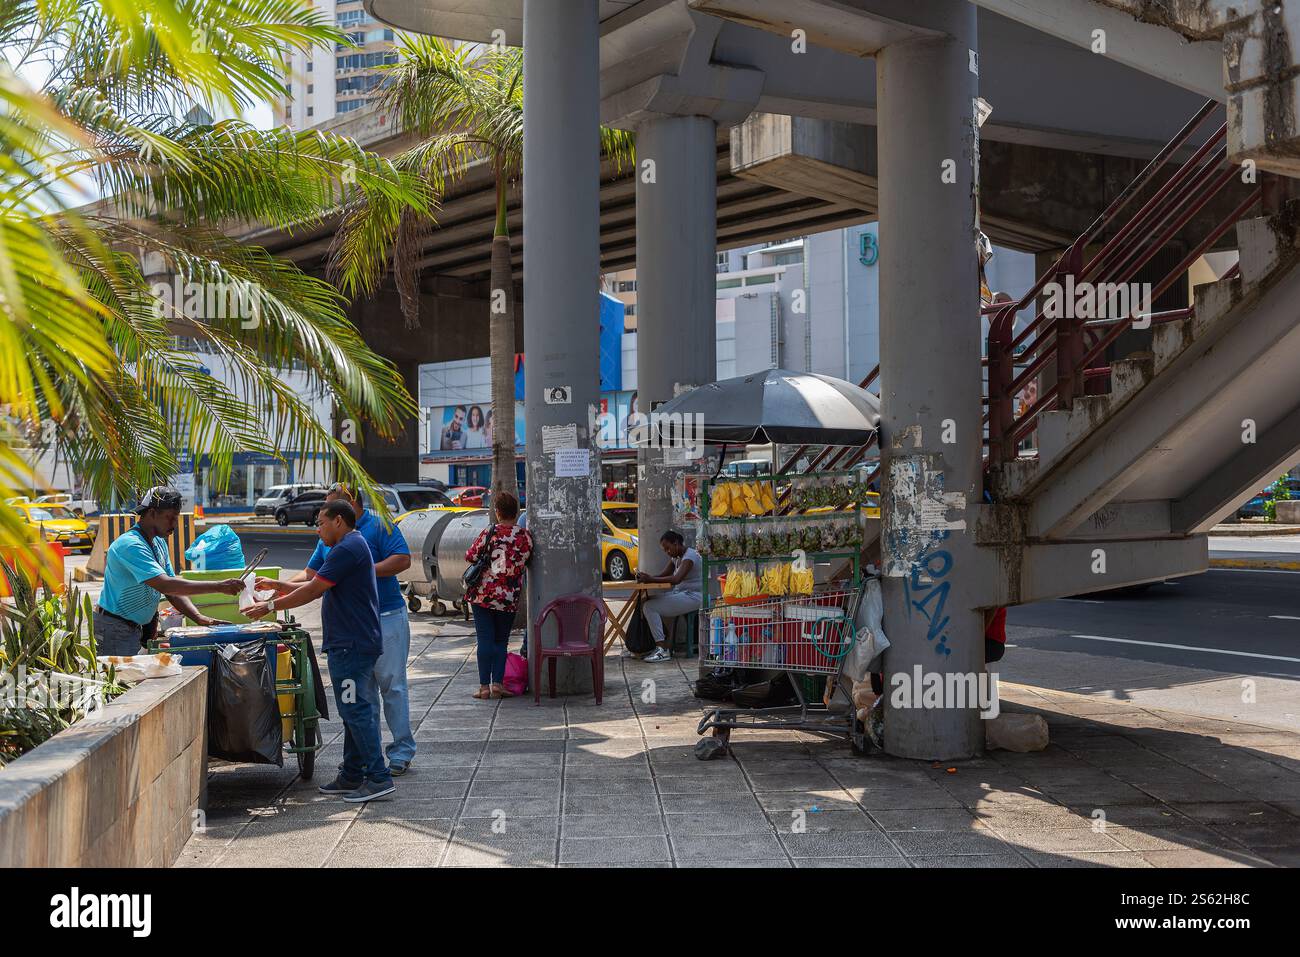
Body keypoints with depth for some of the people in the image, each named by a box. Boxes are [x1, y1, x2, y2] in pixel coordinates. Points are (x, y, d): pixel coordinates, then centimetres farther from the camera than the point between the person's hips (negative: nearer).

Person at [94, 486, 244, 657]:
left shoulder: (159, 542, 7)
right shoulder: (130, 545, -24)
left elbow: (173, 589, 7)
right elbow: (165, 585, -35)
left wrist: (199, 618, -10)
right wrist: (218, 587, -36)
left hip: (137, 628, 9)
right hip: (116, 628, -9)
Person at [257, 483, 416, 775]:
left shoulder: (379, 527, -3)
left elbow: (403, 559, -13)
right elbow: (311, 575, 17)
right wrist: (280, 585, 3)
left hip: (387, 617, -6)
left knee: (391, 684, -3)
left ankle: (402, 751, 3)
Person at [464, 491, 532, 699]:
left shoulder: (489, 533, -8)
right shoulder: (526, 537, -4)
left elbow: (470, 557, -3)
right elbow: (526, 562, 4)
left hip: (482, 594, -1)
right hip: (509, 598, 1)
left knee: (485, 640, 4)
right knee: (501, 641, 12)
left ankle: (484, 686, 4)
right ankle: (497, 684, 5)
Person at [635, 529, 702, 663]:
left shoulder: (690, 556, -16)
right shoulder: (676, 557, 16)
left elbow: (676, 579, -31)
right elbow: (663, 575, 11)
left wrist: (651, 579, -30)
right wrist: (646, 577, -9)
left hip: (693, 597, -10)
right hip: (681, 594, 10)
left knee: (649, 607, -19)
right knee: (646, 603, 0)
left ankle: (663, 650, -22)